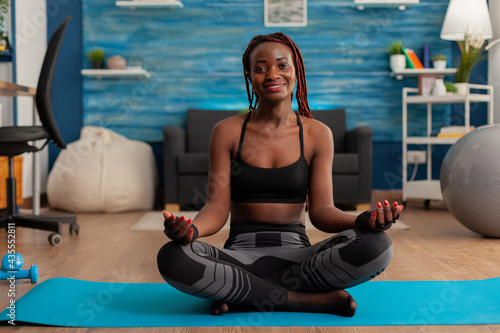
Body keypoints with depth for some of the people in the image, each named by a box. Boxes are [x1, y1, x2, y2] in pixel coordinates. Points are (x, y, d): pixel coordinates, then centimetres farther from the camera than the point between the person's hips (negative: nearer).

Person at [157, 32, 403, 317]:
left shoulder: (317, 134, 6)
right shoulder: (227, 132, 5)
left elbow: (321, 209, 1)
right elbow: (217, 207, -2)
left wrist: (361, 221, -22)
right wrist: (191, 228, -26)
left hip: (296, 253, 1)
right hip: (241, 253, 0)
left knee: (378, 246, -27)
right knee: (172, 257, -32)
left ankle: (241, 293, -18)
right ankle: (315, 300, -22)